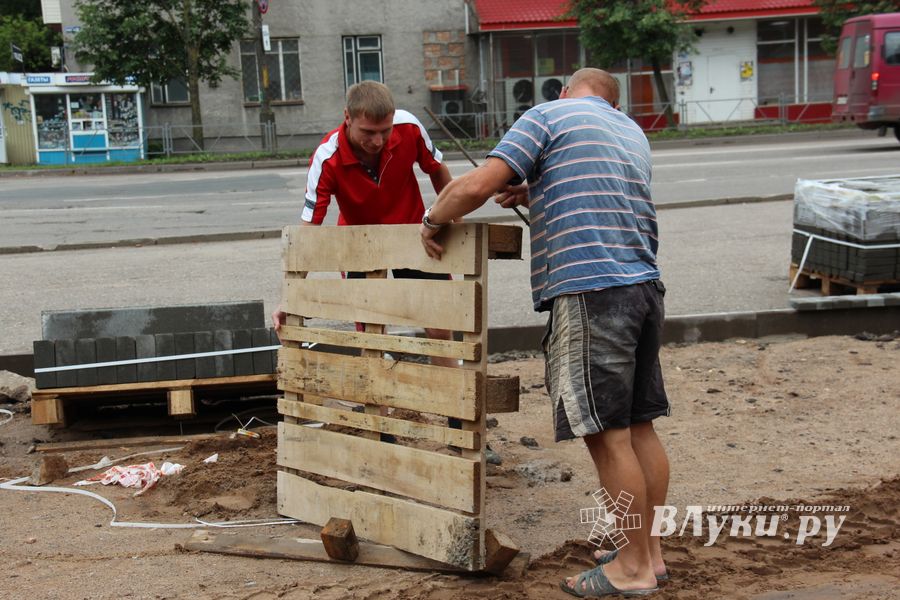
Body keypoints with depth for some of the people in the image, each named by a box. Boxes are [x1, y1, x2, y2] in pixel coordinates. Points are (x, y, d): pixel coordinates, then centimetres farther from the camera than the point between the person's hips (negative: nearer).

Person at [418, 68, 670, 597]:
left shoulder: (548, 116, 3)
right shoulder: (633, 132, 23)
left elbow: (478, 184, -9)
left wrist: (434, 220, 7)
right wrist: (535, 197, 25)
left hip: (590, 290, -8)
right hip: (645, 285, 8)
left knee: (608, 435, -2)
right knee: (639, 427, 14)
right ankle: (649, 550, 23)